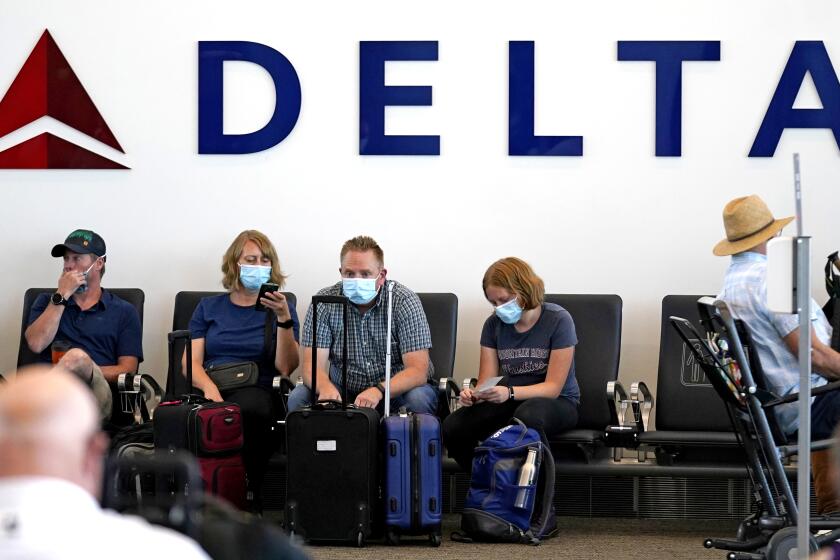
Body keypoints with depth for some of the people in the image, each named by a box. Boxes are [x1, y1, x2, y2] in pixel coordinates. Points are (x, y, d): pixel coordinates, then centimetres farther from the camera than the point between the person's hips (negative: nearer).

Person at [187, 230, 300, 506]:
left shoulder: (280, 308, 18)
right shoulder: (209, 307, 23)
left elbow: (286, 367, 3)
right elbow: (191, 361, 11)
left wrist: (284, 318, -9)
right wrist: (209, 387, -11)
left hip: (255, 390, -1)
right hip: (209, 390, 1)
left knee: (249, 410, -40)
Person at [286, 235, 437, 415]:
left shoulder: (405, 301, -13)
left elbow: (418, 371, -20)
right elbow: (312, 365, -14)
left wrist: (379, 391, -39)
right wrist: (325, 387, -38)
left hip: (396, 390, -2)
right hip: (343, 391, 2)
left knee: (418, 399, -34)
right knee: (298, 398, -24)